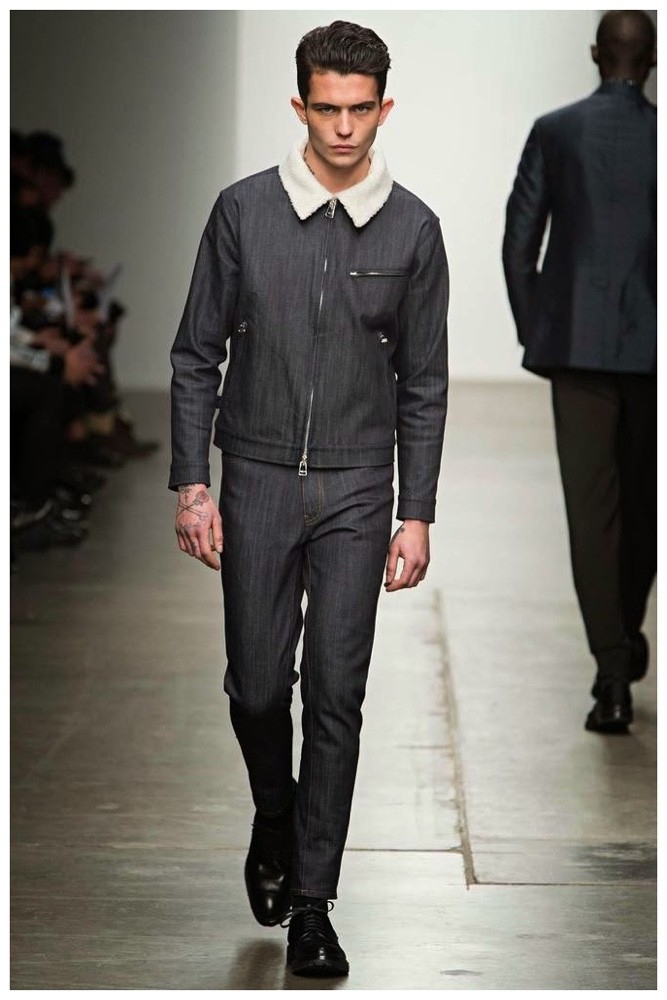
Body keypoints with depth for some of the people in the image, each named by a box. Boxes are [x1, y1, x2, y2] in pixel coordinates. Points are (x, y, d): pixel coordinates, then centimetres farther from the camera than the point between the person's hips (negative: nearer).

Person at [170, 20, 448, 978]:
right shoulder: (243, 211, -2)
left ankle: (311, 901, 6)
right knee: (257, 684, 5)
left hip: (356, 490, 0)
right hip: (257, 480, 0)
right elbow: (197, 355, 2)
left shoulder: (412, 229, -1)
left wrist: (416, 514, -1)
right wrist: (191, 484, -3)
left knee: (335, 694, -2)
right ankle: (275, 816, 36)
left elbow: (424, 383, 3)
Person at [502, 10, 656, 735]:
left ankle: (614, 676, -8)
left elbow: (518, 241, -1)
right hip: (652, 346, 1)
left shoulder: (554, 132, -1)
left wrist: (531, 329, 10)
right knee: (642, 499, 19)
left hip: (578, 344, -1)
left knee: (591, 508, -2)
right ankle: (626, 631, 35)